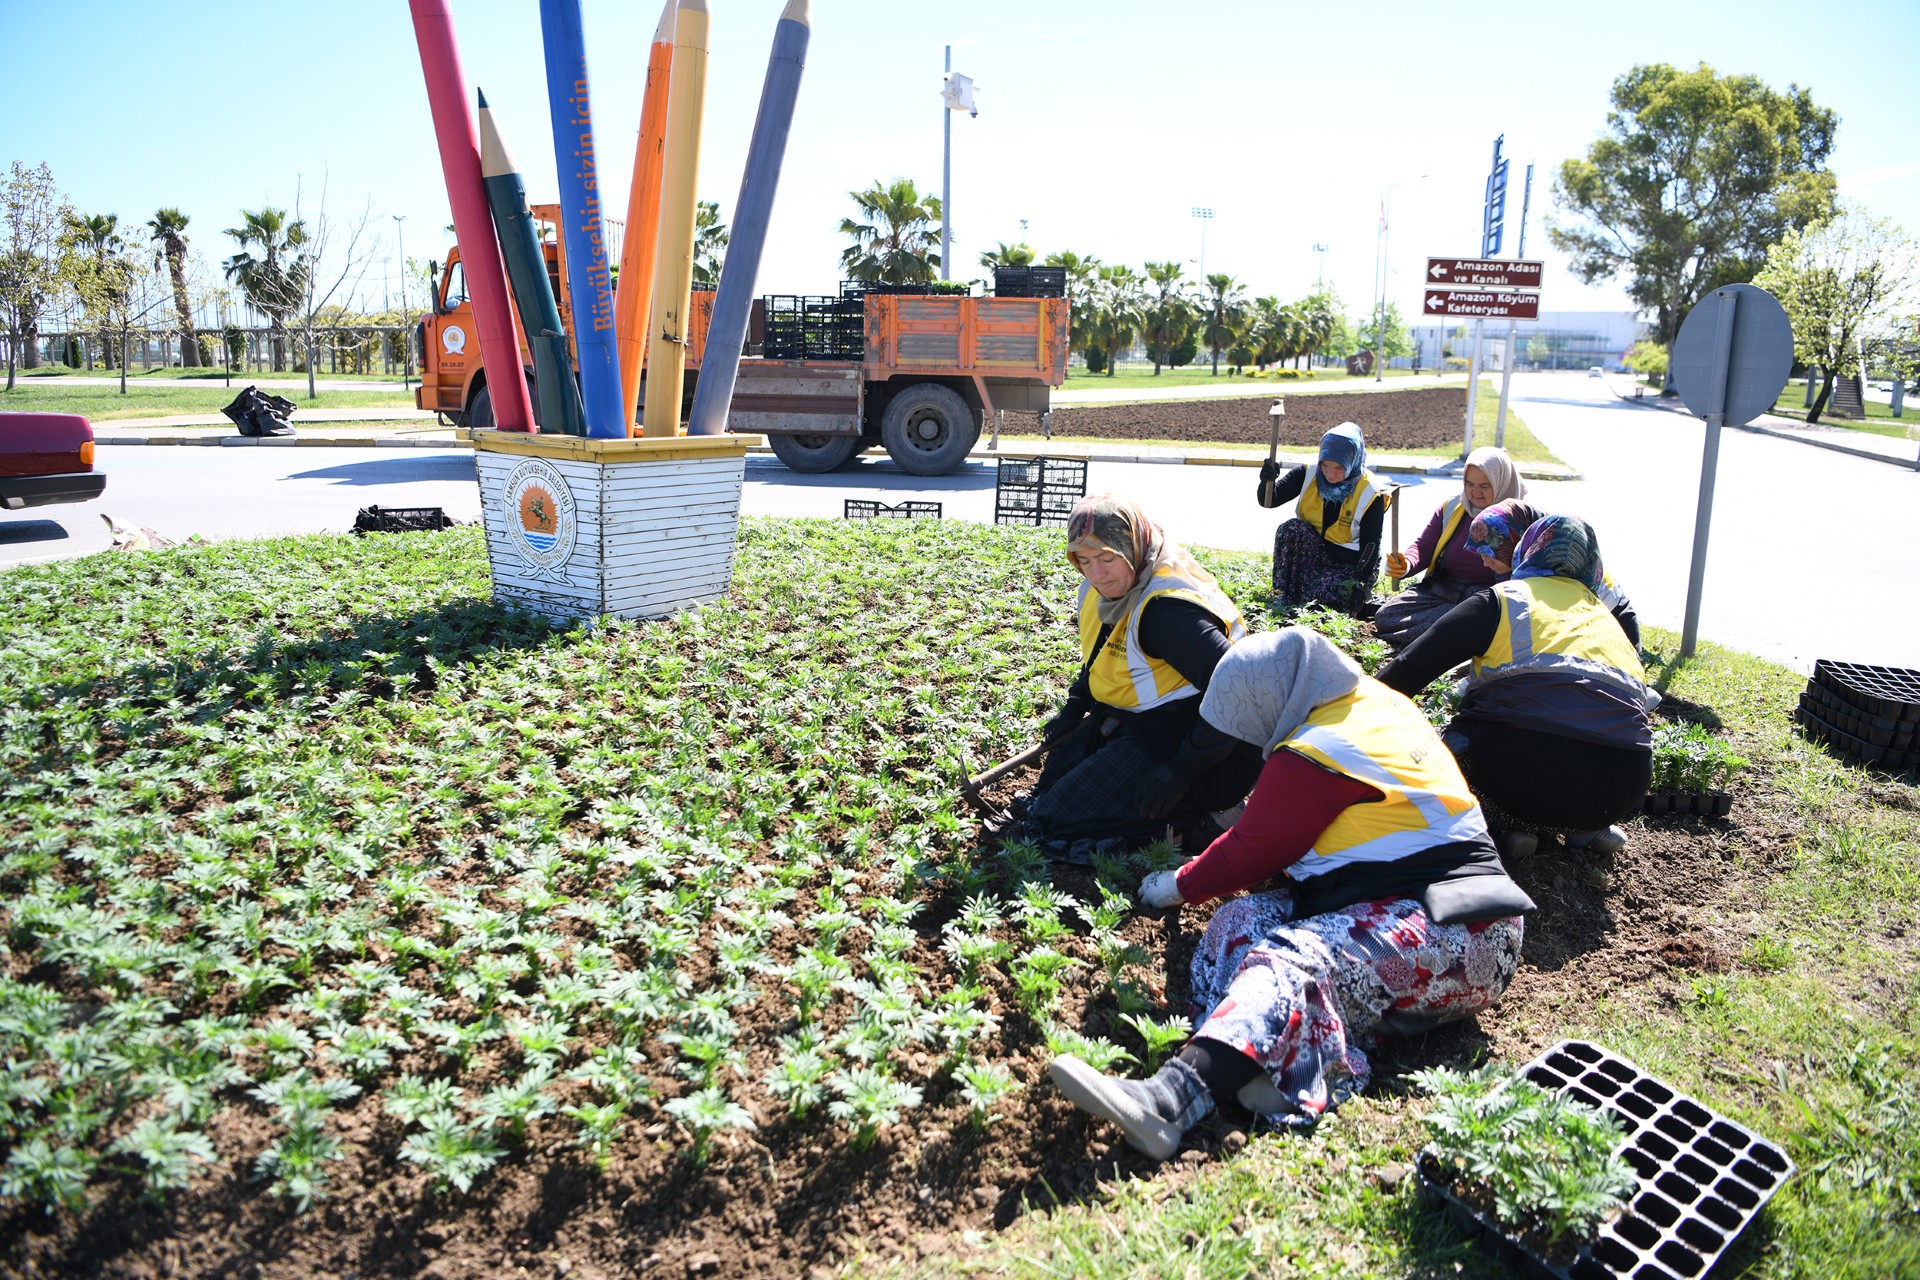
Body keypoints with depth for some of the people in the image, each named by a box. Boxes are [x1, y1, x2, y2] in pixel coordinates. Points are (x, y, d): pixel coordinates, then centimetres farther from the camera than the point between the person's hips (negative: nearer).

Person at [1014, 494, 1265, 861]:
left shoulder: (1166, 609, -28)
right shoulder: (1101, 591, 1)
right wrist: (1074, 708, 8)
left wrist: (1182, 770, -30)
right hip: (1131, 723, 10)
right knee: (1048, 788, 17)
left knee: (1058, 822, -14)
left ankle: (1193, 815, -8)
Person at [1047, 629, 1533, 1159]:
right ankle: (1321, 1074, -32)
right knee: (1240, 921, -5)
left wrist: (1177, 887, 14)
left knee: (1294, 961, -33)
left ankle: (1172, 1100, -56)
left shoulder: (1312, 756, -13)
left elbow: (1249, 854, -3)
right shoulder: (1376, 703, 15)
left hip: (1452, 934, -10)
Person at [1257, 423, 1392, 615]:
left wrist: (1360, 582, -24)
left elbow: (1370, 545, -13)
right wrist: (1268, 480, -33)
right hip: (1312, 555, 5)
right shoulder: (1309, 475, -7)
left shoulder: (1371, 494, -14)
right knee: (1291, 528, -27)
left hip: (1351, 565, -5)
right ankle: (1283, 596, -23)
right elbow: (1269, 501, -11)